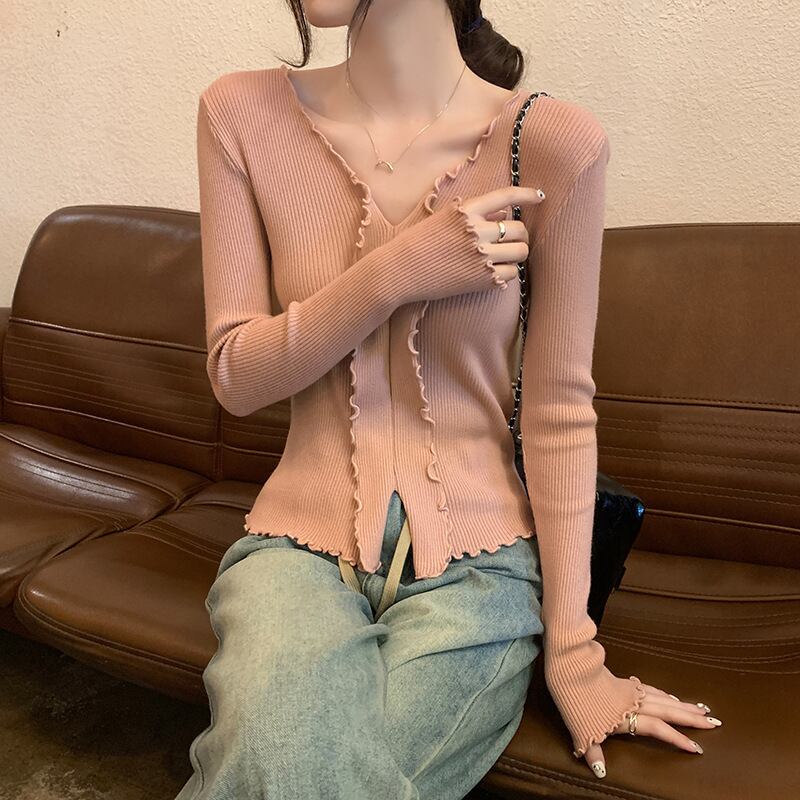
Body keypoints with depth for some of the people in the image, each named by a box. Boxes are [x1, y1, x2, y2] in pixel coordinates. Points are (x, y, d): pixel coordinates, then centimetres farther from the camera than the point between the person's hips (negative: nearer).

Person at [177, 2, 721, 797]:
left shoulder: (555, 143, -8)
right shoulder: (243, 114, -1)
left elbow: (559, 408, -5)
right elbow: (235, 378, -2)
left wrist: (572, 651, -2)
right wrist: (393, 274, -18)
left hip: (476, 559, -1)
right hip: (302, 539, 1)